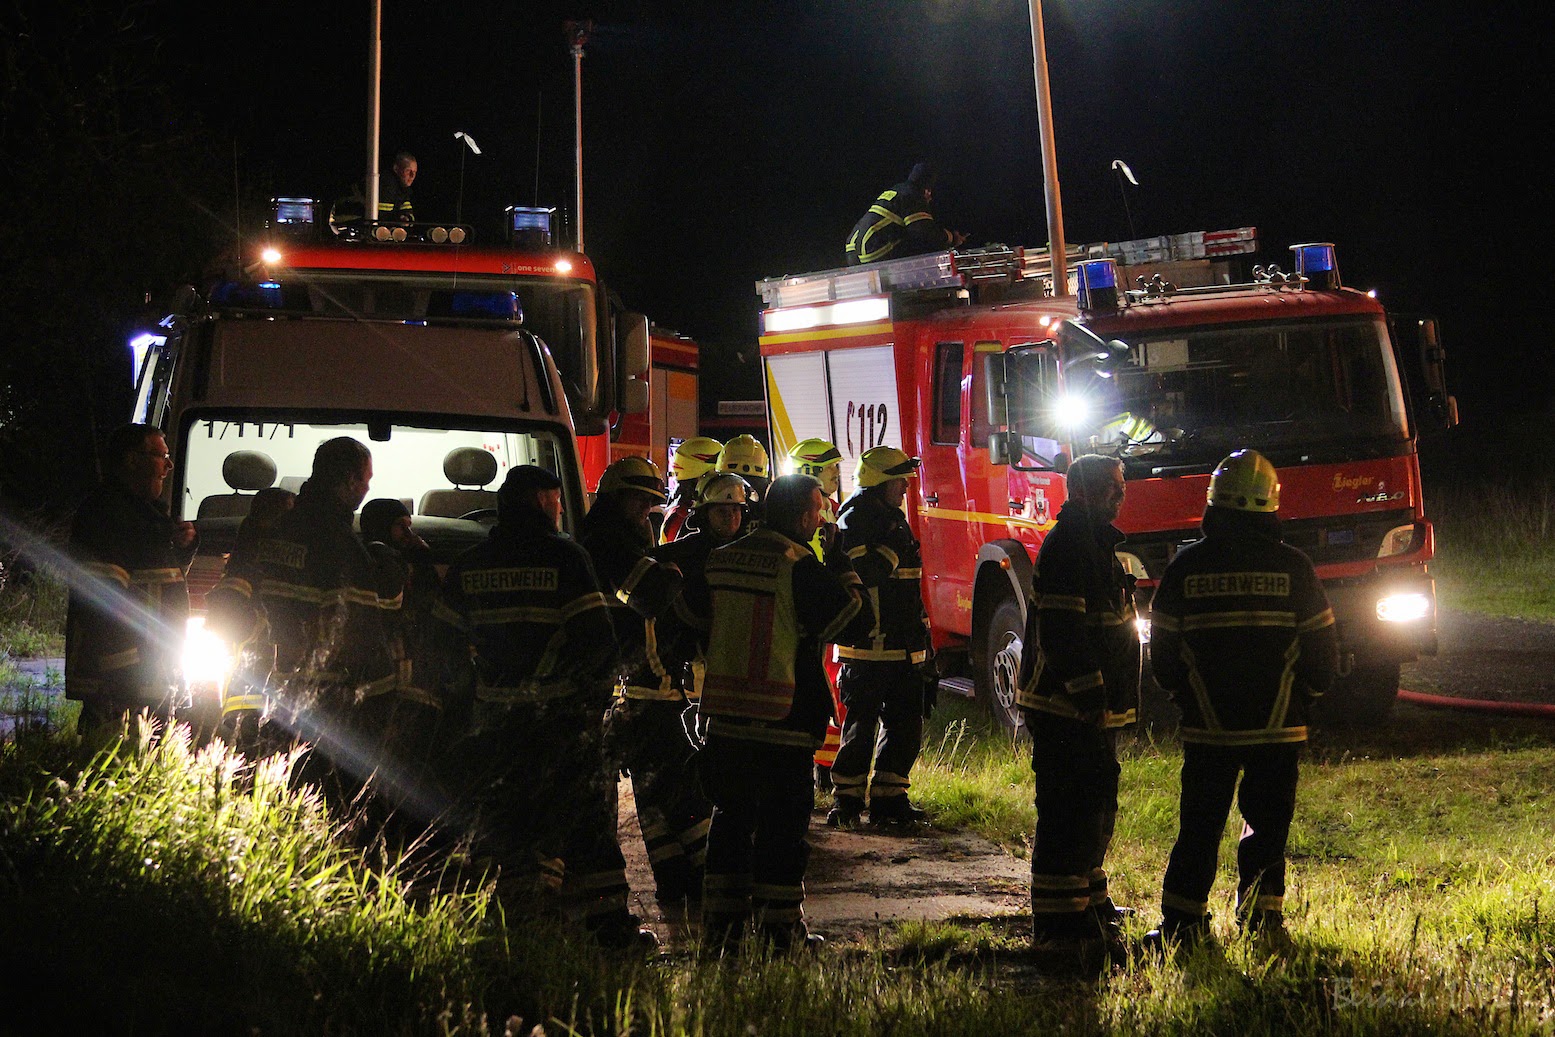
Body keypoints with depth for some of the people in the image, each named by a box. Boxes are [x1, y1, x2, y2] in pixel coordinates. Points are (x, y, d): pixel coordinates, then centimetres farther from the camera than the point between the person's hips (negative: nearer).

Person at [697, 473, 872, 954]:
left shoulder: (719, 559, 9)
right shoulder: (800, 567, -13)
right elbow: (854, 616, -10)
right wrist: (842, 569, 0)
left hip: (724, 713, 6)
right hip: (783, 717, -6)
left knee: (732, 814, 15)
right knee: (782, 822, 1)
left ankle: (721, 923, 16)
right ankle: (779, 927, 3)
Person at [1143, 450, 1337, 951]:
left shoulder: (1186, 566, -3)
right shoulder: (1293, 568, -4)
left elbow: (1162, 654, 4)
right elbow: (1322, 653, 1)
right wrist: (1299, 698, 19)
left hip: (1207, 725, 0)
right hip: (1278, 725, 0)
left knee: (1199, 826, 7)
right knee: (1268, 825, 10)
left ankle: (1183, 921, 7)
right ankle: (1264, 918, 11)